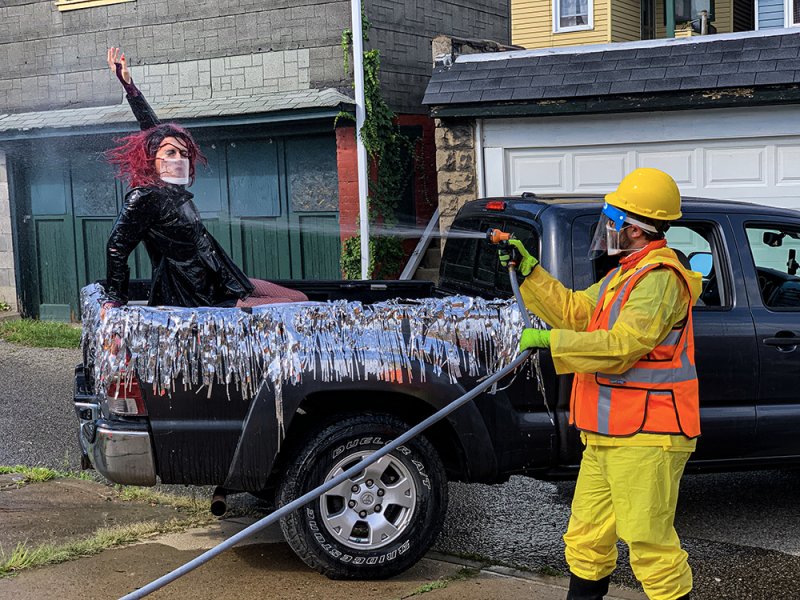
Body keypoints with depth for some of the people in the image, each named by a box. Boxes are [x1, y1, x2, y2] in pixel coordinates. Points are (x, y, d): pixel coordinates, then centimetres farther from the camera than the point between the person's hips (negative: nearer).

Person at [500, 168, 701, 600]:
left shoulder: (659, 278, -15)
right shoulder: (626, 274, 20)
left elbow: (621, 345, -24)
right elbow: (574, 312, 19)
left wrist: (547, 340, -21)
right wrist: (528, 269, 15)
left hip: (644, 439, -10)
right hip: (607, 435, 10)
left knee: (648, 541, -7)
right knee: (587, 537, 14)